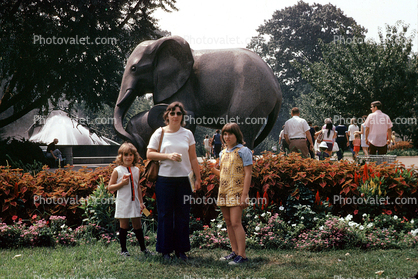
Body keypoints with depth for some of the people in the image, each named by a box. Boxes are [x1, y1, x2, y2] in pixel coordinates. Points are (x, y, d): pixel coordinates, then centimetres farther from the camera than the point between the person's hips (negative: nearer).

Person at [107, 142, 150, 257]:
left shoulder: (136, 170, 9)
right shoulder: (117, 171, -5)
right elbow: (110, 188, -3)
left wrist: (141, 202, 15)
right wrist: (121, 183, -16)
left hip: (134, 203, 4)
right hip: (123, 203, -4)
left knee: (137, 225, 9)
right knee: (124, 226, 2)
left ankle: (143, 248, 19)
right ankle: (123, 249, 14)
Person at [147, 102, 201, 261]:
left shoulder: (187, 134, 9)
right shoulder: (160, 133, 3)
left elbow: (193, 158, 11)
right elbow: (149, 154, -1)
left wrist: (198, 178, 7)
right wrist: (168, 155, -13)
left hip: (184, 179, 2)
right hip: (165, 179, -2)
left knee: (183, 215, 4)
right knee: (165, 215, 2)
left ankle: (181, 249, 14)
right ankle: (165, 250, 11)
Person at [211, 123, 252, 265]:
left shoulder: (243, 151, -6)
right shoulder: (223, 153, 15)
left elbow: (248, 173, -10)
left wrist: (245, 195, -16)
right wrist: (214, 170, 1)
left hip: (236, 192, -7)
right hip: (223, 192, 7)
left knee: (235, 222, -12)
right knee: (228, 223, 9)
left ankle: (242, 255, -9)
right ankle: (234, 252, 17)